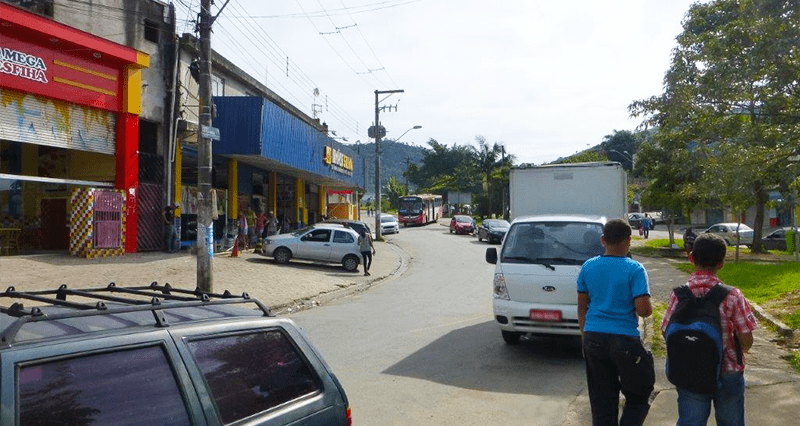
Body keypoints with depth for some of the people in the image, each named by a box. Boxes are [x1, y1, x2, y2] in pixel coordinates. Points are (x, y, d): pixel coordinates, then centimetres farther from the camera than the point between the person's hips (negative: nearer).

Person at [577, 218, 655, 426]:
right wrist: (648, 307, 8)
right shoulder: (634, 269, -10)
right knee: (638, 395, 12)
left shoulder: (588, 267, 4)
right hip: (624, 339, -4)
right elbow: (644, 310, -15)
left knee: (601, 400, 12)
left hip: (593, 338, 4)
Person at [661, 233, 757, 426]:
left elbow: (666, 333, -7)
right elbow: (746, 341, -11)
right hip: (728, 374, 0)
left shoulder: (679, 294, -12)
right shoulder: (732, 295, -15)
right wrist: (734, 353, 10)